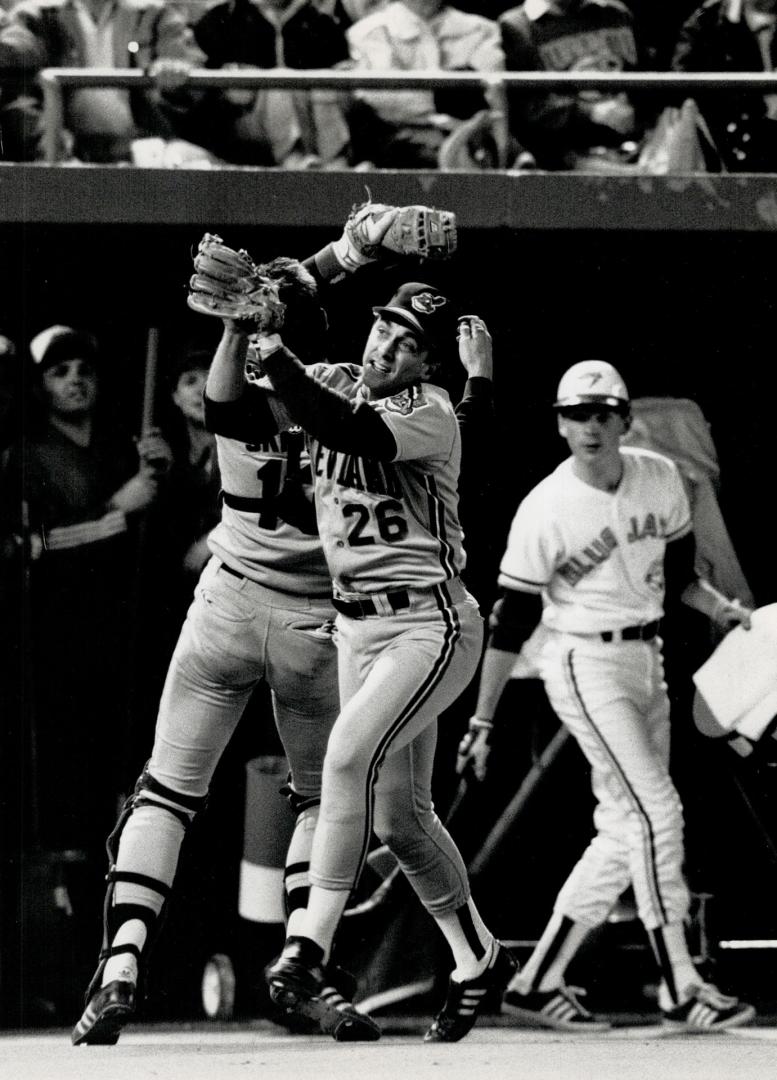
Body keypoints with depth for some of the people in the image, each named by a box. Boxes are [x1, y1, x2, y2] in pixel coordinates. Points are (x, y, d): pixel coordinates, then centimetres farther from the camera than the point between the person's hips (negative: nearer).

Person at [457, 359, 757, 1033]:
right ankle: (680, 992, -13)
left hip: (647, 661, 7)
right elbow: (510, 624, -9)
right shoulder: (546, 509, -13)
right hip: (584, 665, -7)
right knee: (655, 811, -16)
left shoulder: (660, 479, 2)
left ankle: (538, 984, 14)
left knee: (627, 831, 6)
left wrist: (721, 608, -4)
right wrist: (482, 723, -8)